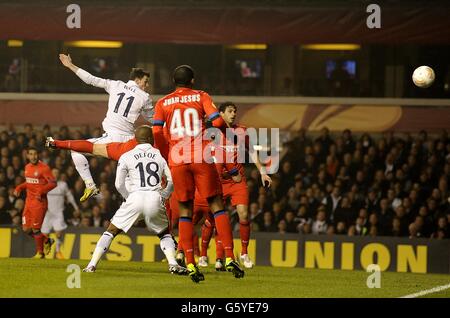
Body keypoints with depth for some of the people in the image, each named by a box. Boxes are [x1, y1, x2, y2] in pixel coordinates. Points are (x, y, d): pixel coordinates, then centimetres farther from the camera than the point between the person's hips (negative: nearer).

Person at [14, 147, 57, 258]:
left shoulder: (44, 168, -12)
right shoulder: (27, 167, 12)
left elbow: (53, 183, -15)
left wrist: (41, 191, -24)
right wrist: (19, 188, 9)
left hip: (39, 202, -7)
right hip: (29, 201, 7)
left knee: (35, 228, -6)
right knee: (26, 229, 5)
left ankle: (40, 253, 10)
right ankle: (46, 241, 27)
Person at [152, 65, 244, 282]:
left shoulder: (163, 103, 11)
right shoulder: (201, 97, 7)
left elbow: (156, 132, -1)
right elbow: (217, 122, -7)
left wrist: (166, 154, 12)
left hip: (177, 160, 2)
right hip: (201, 158, -2)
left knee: (185, 211, 8)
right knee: (216, 206, 4)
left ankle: (190, 264, -1)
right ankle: (229, 258, -6)